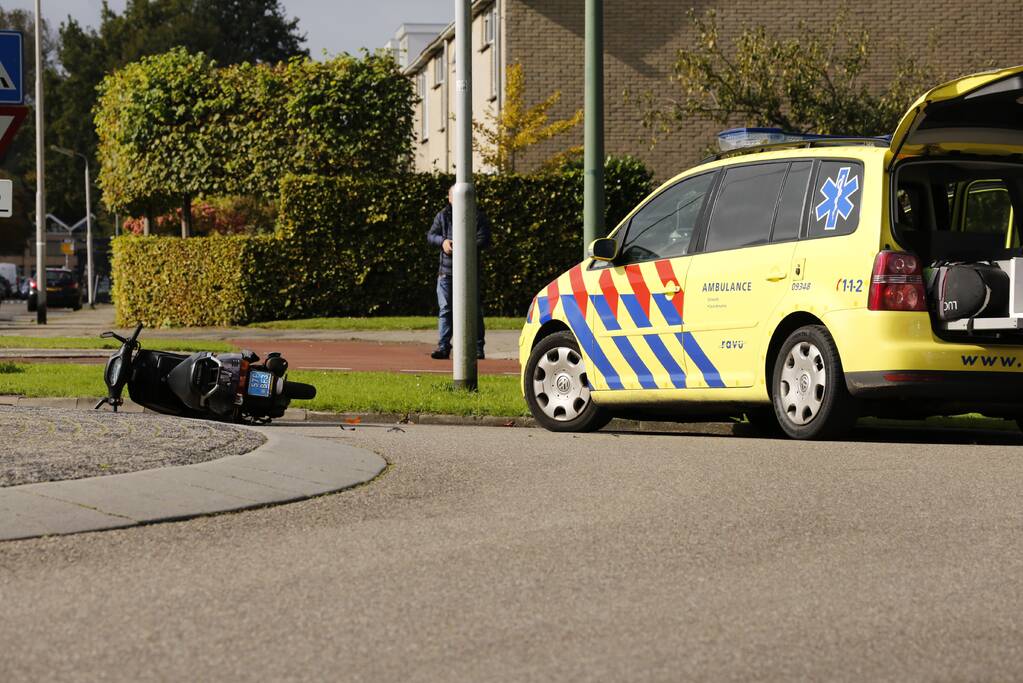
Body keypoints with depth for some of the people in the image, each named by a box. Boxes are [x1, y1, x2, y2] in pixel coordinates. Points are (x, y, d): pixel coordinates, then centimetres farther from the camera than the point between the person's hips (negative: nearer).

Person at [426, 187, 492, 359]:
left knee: (474, 310, 0)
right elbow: (431, 235, 9)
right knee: (445, 309, 1)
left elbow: (484, 239, -8)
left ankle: (478, 348, 7)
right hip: (446, 270, 3)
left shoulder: (478, 217, 0)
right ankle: (443, 346, 2)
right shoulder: (443, 216, 10)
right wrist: (442, 241, -13)